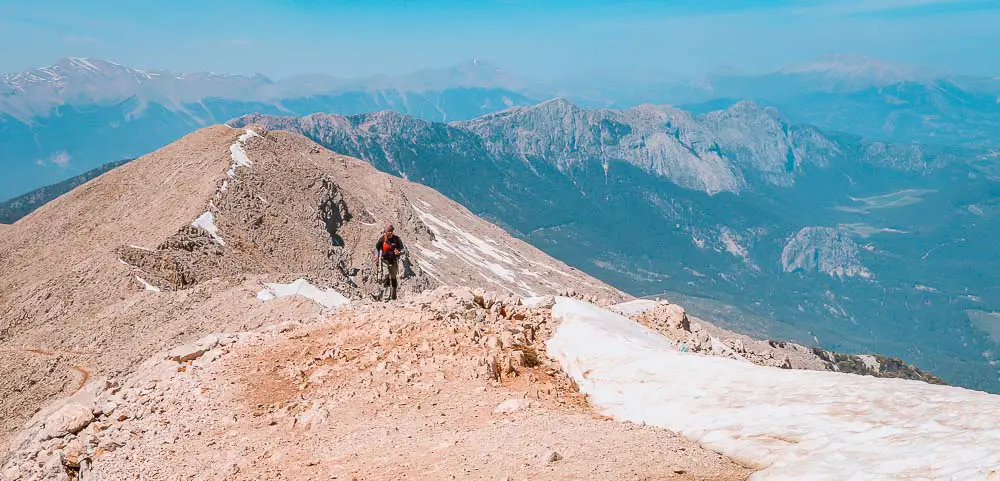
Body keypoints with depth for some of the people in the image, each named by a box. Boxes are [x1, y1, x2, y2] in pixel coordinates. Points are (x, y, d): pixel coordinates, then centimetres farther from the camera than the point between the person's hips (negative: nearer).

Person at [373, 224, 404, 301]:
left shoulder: (396, 239, -6)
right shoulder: (382, 238, -7)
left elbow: (402, 249, -1)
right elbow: (377, 248, 7)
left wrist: (399, 252, -23)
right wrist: (377, 256, -7)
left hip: (394, 261, 2)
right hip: (385, 261, -2)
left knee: (393, 278, 10)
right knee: (386, 276, -17)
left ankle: (393, 297, 23)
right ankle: (384, 296, -18)